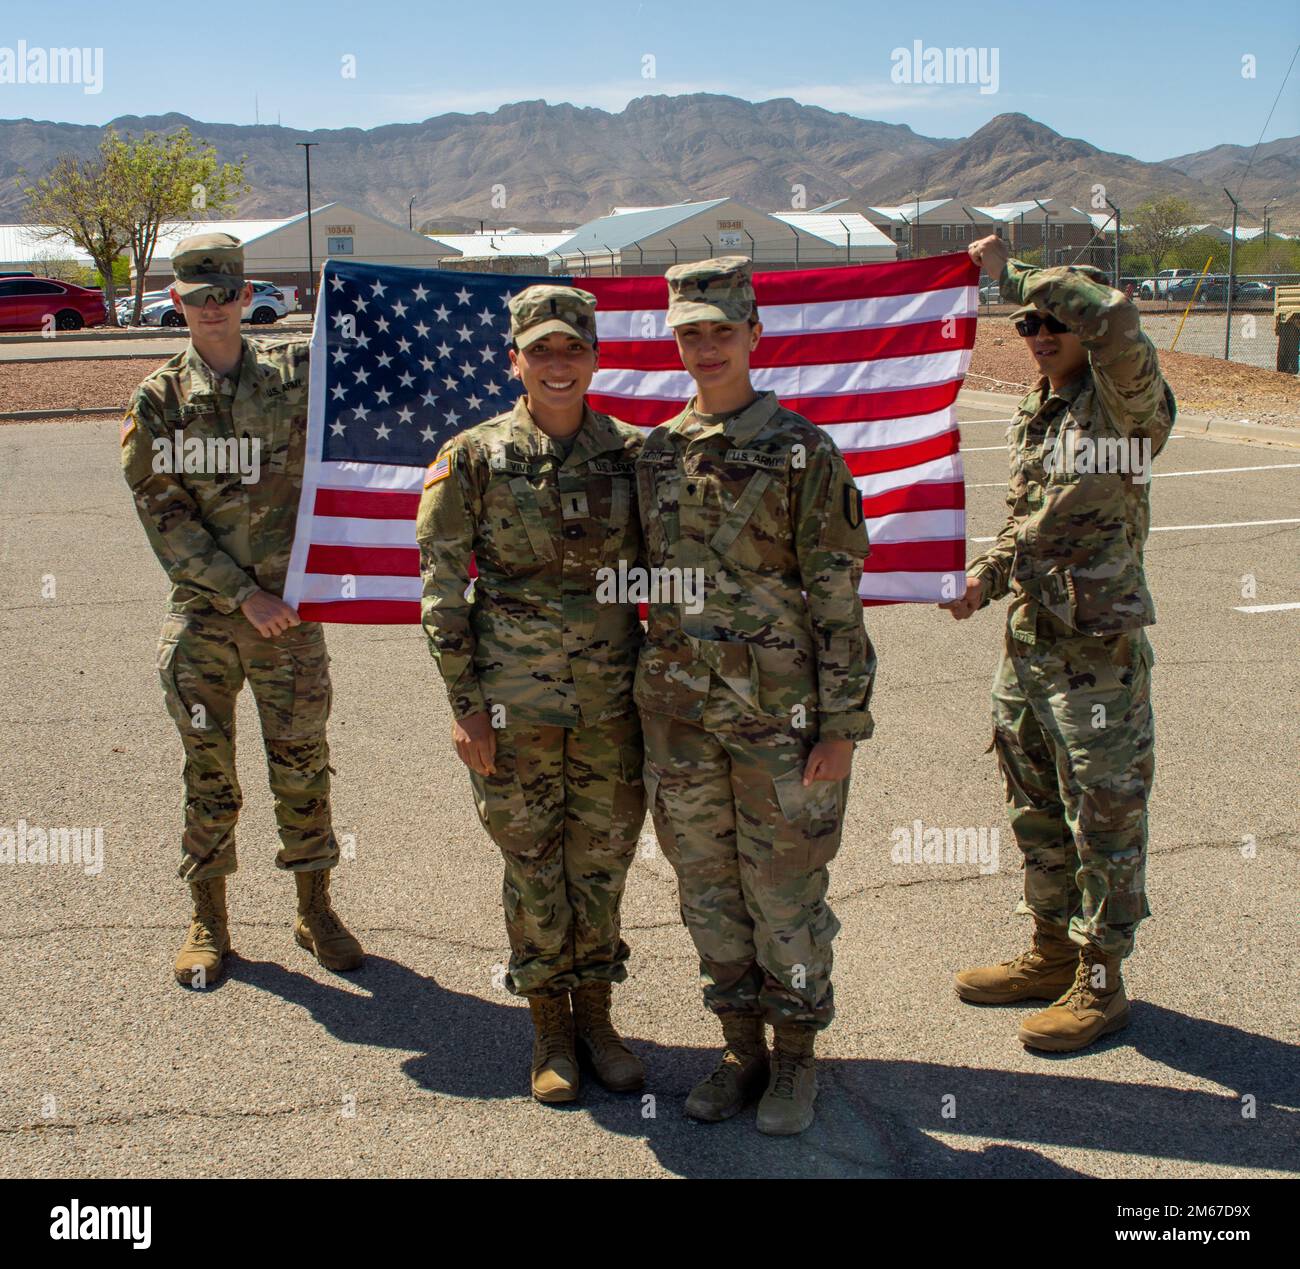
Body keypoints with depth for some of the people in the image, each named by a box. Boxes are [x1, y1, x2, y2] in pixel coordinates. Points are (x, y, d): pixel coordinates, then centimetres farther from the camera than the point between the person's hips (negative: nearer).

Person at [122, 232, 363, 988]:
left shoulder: (296, 373, 2)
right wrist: (243, 593, -12)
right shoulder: (158, 400, 0)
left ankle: (316, 911, 23)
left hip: (289, 606, 0)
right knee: (209, 771, 9)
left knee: (302, 764, 7)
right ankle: (209, 920, 24)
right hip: (203, 612, 0)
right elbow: (165, 518, -5)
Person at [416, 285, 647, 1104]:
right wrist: (465, 704, -7)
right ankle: (550, 1029, 27)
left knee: (603, 860, 12)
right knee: (534, 865, 10)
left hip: (613, 696, 2)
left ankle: (596, 1016, 31)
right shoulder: (474, 458, -4)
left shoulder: (631, 453, 2)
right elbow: (443, 589, -3)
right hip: (515, 698, -2)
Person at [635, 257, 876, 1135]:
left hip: (779, 713, -5)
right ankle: (742, 1050, 30)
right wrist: (647, 699, 13)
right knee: (709, 889, 13)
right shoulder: (656, 452, 7)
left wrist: (841, 726, -12)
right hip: (681, 715, 5)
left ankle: (796, 1060, 25)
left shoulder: (802, 452, -7)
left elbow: (837, 599, -9)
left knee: (784, 895, 6)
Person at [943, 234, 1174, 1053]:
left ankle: (1101, 983, 17)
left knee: (1104, 820, 4)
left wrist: (1013, 274, -24)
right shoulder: (1035, 417, 11)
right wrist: (985, 577, 5)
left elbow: (1116, 319, -33)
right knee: (1038, 812, 18)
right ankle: (1053, 953, 35)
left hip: (1098, 655, -8)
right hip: (1027, 647, 8)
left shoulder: (1125, 406, -13)